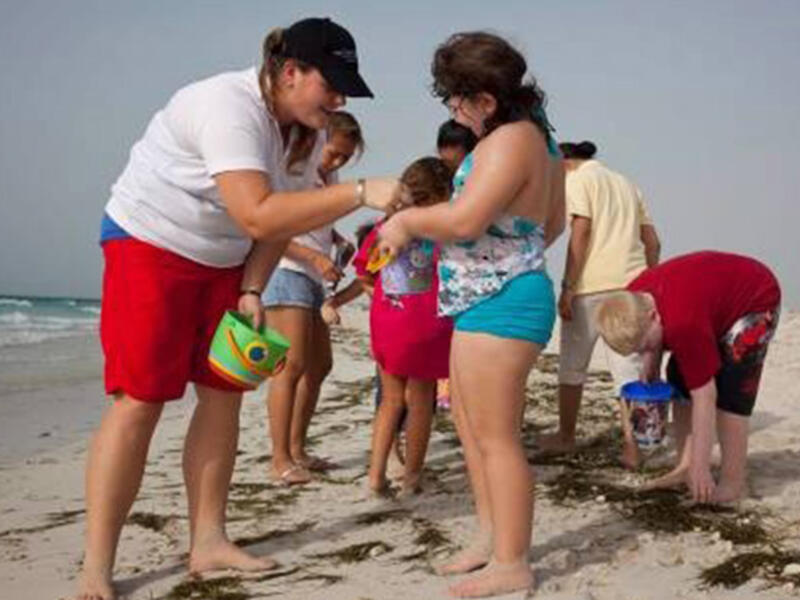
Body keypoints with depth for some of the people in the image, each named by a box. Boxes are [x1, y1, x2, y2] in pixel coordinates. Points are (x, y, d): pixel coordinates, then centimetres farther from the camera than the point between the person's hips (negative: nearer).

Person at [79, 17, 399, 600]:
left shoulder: (309, 131, -2)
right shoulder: (229, 107, -29)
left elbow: (281, 218, 3)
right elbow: (258, 216, -40)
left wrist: (251, 291, -8)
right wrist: (360, 193, -42)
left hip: (223, 261, 8)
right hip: (150, 245, -8)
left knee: (224, 394, 3)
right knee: (138, 401, -11)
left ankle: (208, 541, 12)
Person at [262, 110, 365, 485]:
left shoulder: (327, 177, 14)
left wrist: (340, 240, 9)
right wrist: (315, 257, -25)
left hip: (313, 279, 10)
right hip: (285, 273, -10)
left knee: (319, 365, 12)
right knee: (292, 365, -14)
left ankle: (296, 450, 21)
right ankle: (280, 460, -9)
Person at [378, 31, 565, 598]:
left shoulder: (510, 141, -18)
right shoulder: (537, 137, 14)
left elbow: (464, 220, -27)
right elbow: (553, 224, 23)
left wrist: (406, 220, -10)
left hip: (497, 304, -11)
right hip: (493, 302, 11)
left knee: (496, 436, -4)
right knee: (471, 424, 19)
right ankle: (493, 536, 29)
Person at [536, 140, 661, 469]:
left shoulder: (577, 179, 1)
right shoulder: (625, 183, 22)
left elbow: (580, 233, -12)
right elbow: (652, 242, 16)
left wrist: (567, 287, -13)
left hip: (591, 285, -6)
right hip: (631, 284, 6)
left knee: (572, 364, 9)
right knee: (627, 367, 5)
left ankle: (566, 436, 20)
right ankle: (631, 446, 0)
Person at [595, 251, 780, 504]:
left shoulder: (684, 324, -42)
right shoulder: (631, 303, -19)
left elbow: (704, 397, -37)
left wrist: (701, 469, -34)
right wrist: (650, 374, -7)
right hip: (717, 296, 8)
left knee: (728, 389, -18)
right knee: (680, 378, 2)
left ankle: (733, 483, -10)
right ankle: (685, 466, 8)